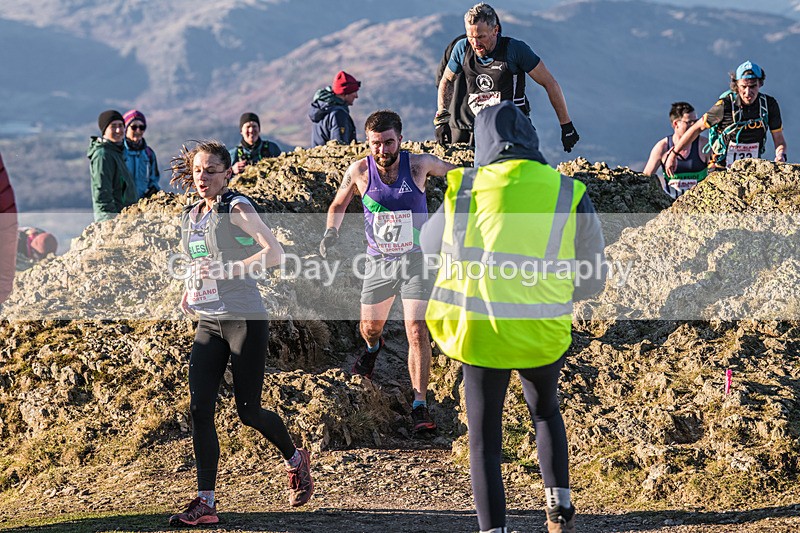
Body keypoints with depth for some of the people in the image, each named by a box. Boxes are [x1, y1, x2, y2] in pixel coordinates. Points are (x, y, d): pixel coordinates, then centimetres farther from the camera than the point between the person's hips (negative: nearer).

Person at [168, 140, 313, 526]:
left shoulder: (236, 208, -9)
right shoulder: (189, 216, 13)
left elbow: (274, 253, -18)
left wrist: (227, 270, -22)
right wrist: (190, 290, 9)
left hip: (245, 320, -6)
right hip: (208, 324, 6)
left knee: (248, 411, -1)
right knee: (200, 410, -5)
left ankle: (295, 459, 28)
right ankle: (205, 502, -3)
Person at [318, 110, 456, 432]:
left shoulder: (418, 164, -13)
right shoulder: (359, 171, -10)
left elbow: (457, 173, 7)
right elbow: (338, 205, 8)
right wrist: (331, 231, -8)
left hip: (415, 260, -2)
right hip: (378, 261, 2)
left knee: (417, 330, -15)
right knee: (370, 327, 15)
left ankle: (420, 406, -13)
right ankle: (372, 348, 55)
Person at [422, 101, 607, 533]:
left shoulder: (464, 191, -1)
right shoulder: (570, 194, -2)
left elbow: (429, 242, 18)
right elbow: (592, 281, 4)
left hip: (477, 330, -1)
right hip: (542, 333, 1)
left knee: (484, 441, 10)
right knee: (545, 412, 30)